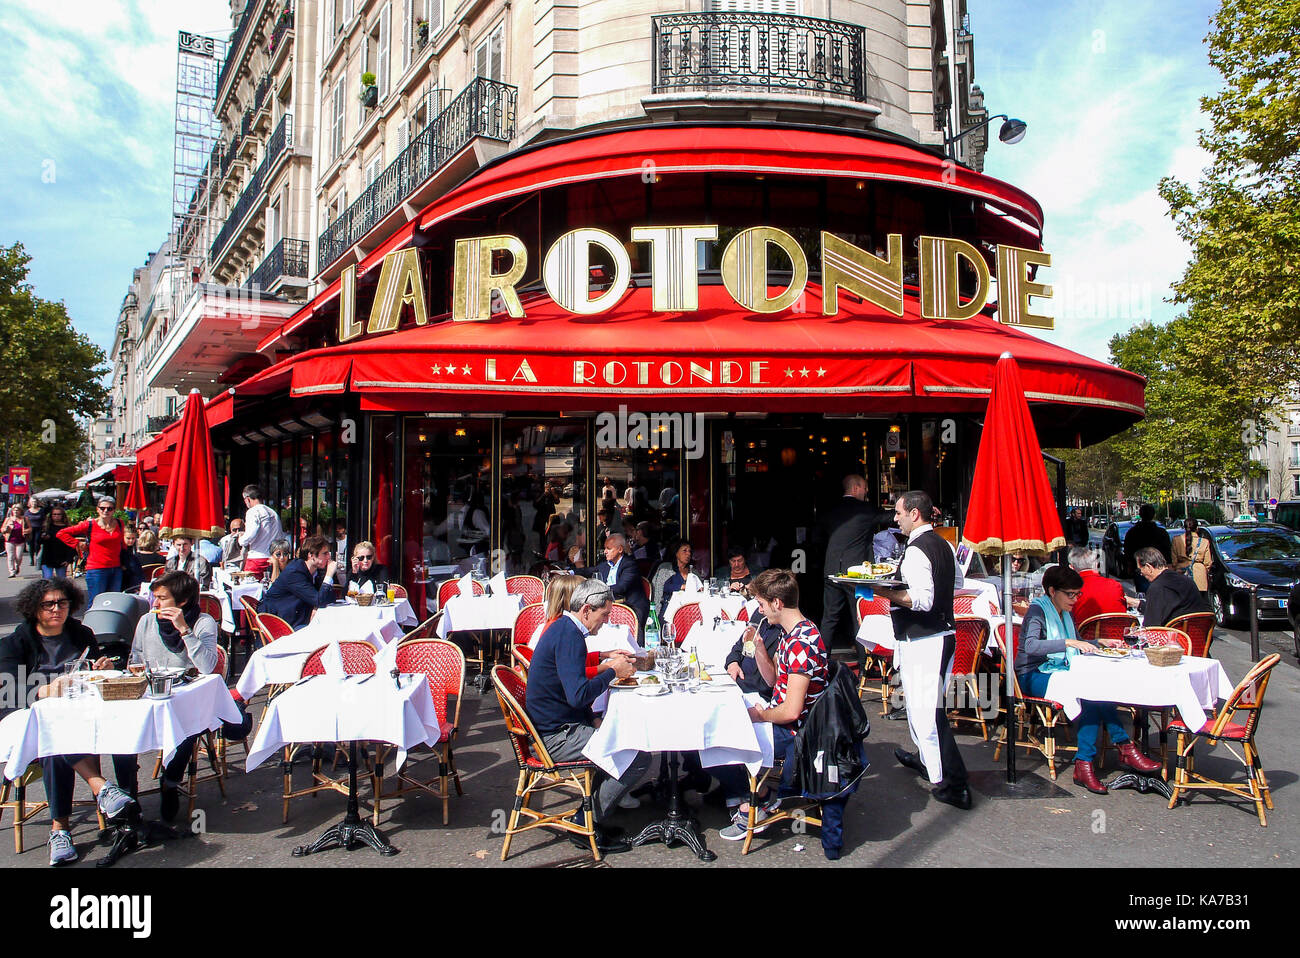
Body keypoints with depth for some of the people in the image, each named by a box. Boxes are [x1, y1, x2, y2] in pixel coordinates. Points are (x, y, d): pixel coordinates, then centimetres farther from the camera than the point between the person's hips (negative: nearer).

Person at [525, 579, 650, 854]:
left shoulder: (561, 628, 13)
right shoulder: (569, 635, -20)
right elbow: (578, 695, -29)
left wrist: (605, 664, 13)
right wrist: (613, 671, -15)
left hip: (552, 727, 11)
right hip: (557, 736, -11)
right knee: (639, 757, -18)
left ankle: (592, 812, 21)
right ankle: (586, 825, -5)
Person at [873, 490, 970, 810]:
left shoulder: (916, 551, -19)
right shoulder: (944, 545, 11)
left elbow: (922, 600, -26)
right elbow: (956, 584, 23)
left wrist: (885, 592, -20)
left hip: (922, 642, -10)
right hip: (944, 632, 10)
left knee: (925, 710, -5)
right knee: (928, 705, 24)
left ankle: (952, 784, -1)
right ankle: (926, 758, 42)